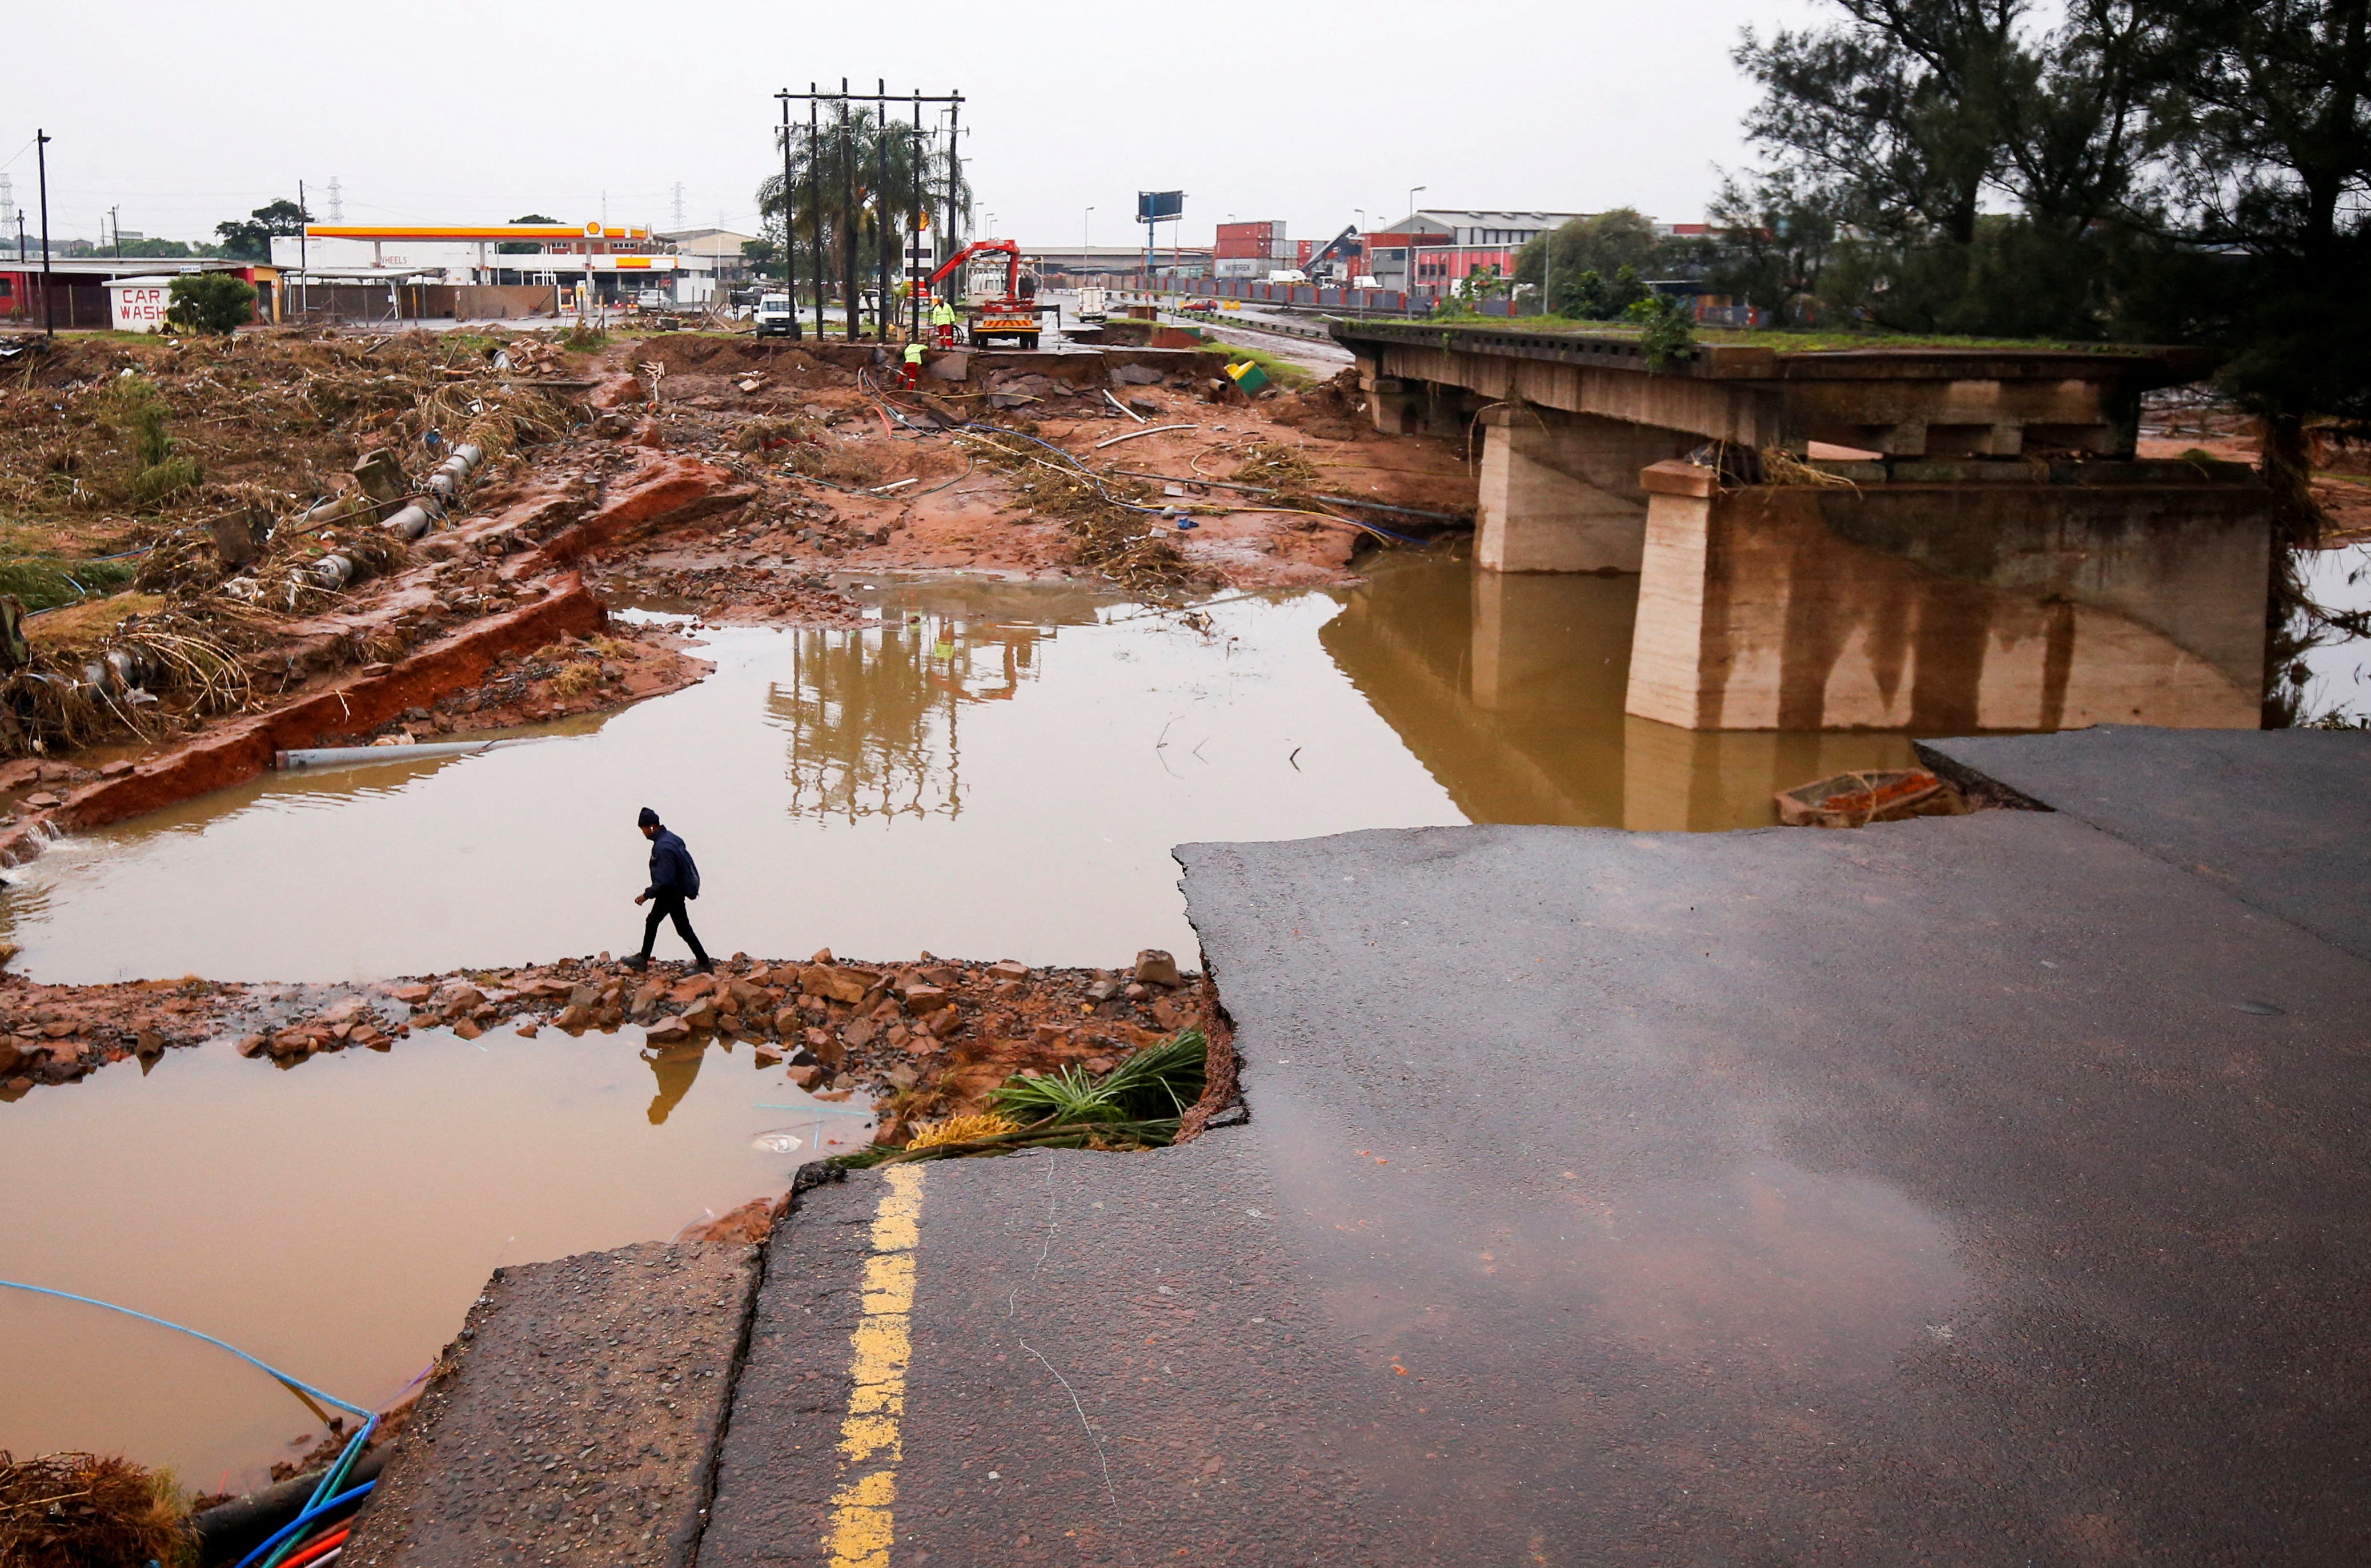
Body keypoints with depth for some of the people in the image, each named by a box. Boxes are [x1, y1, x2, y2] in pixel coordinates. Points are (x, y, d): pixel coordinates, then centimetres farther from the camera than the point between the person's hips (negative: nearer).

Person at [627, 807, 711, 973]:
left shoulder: (664, 847, -26)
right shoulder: (669, 839, 6)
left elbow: (664, 879, -28)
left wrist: (647, 895, -20)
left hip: (672, 895, -10)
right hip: (667, 893, 10)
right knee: (652, 922, 17)